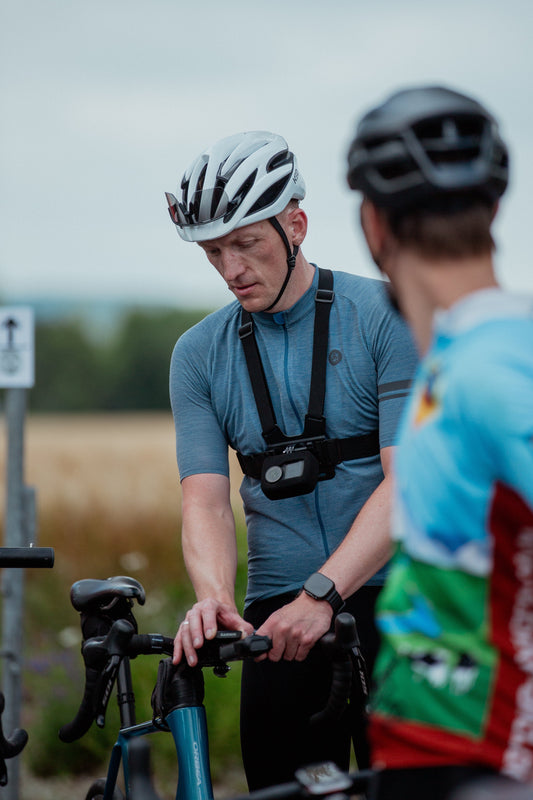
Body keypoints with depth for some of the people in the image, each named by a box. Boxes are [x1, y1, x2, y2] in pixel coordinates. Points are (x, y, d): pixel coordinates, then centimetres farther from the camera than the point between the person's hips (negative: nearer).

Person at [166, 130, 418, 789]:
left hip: (392, 595, -3)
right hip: (278, 614, 3)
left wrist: (321, 593, -24)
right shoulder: (199, 354, 7)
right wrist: (214, 599, -23)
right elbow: (205, 499, -2)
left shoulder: (387, 317, -4)